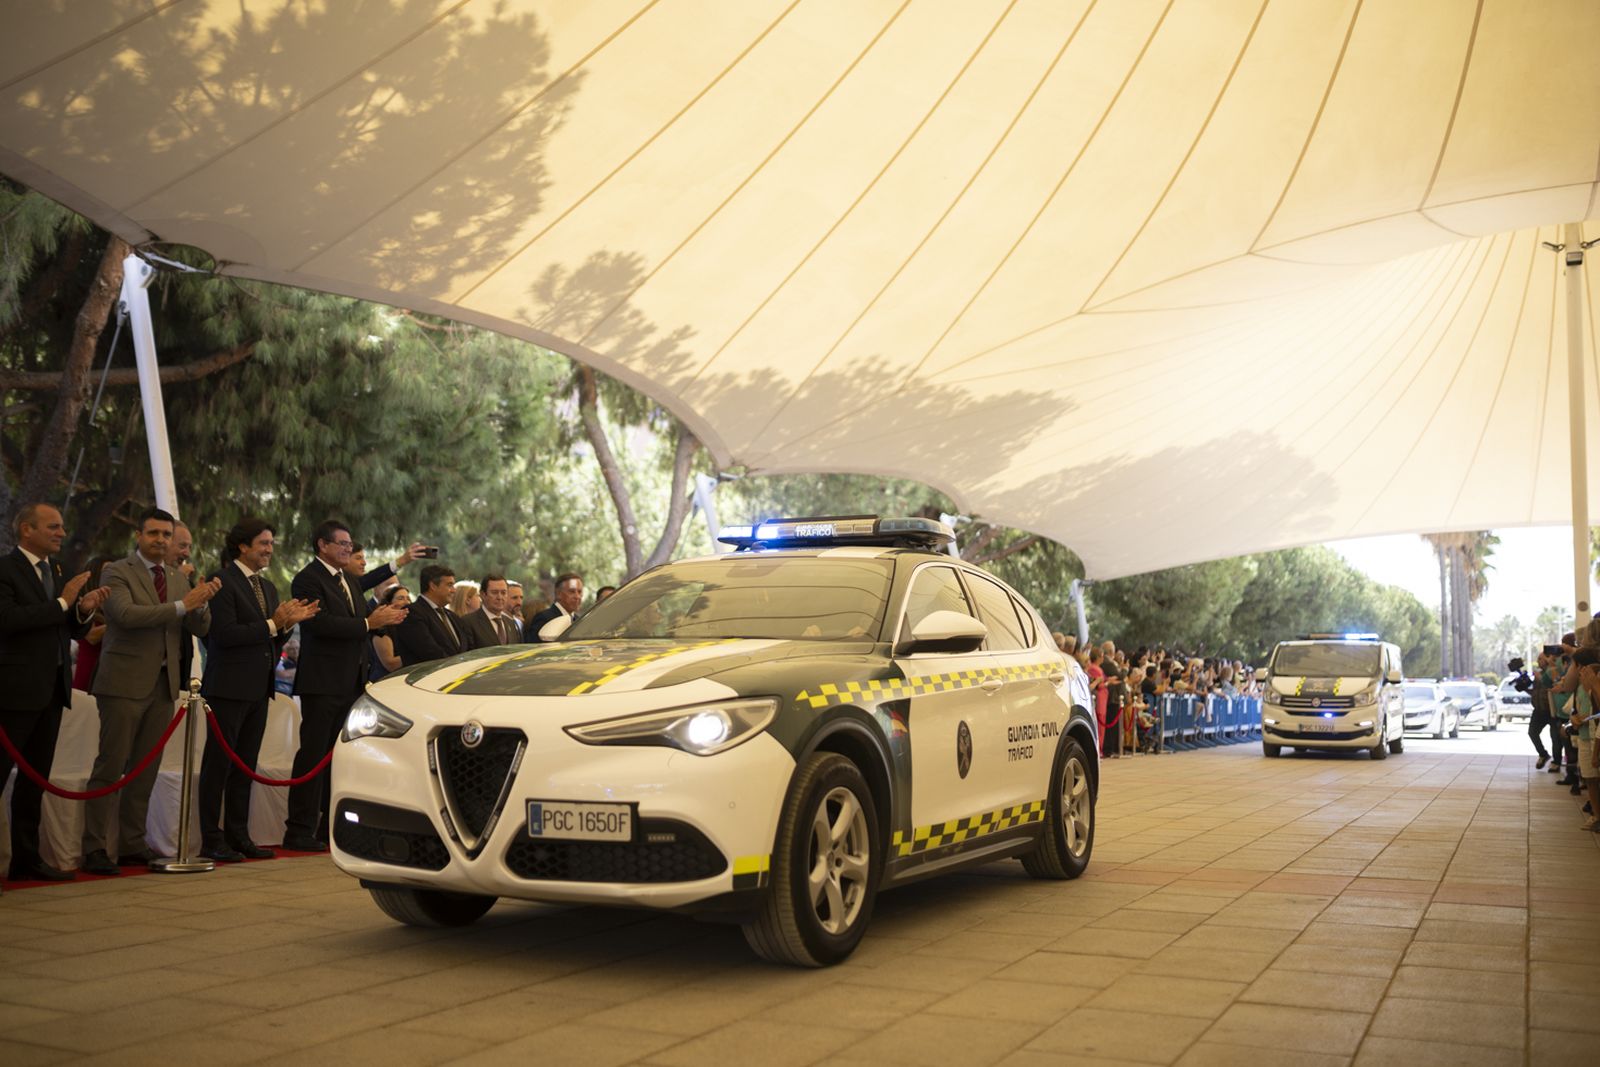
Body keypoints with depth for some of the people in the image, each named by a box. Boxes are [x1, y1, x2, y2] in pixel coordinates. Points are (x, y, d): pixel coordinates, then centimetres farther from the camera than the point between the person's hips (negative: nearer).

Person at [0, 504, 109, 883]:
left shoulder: (60, 572, 13)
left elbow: (73, 631, 16)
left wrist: (84, 610, -5)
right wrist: (62, 602, -20)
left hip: (51, 690, 8)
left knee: (35, 778, 13)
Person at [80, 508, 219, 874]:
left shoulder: (179, 577, 13)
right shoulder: (118, 571, -4)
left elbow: (201, 628, 8)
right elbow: (127, 614, -22)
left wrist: (202, 602, -13)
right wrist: (181, 604, -26)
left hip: (163, 684, 6)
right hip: (125, 683, -6)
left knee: (146, 769, 11)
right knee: (111, 767, -5)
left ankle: (132, 845, 19)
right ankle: (95, 848, 0)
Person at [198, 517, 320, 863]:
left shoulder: (268, 587, 16)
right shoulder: (222, 582, -10)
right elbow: (225, 634, -20)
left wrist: (289, 623, -1)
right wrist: (273, 623, -19)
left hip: (258, 689, 8)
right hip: (229, 688, -8)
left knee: (245, 766, 13)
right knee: (218, 764, 0)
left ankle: (238, 836, 20)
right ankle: (212, 840, 6)